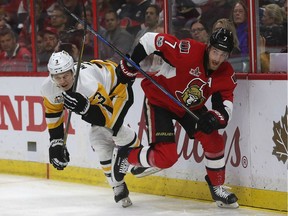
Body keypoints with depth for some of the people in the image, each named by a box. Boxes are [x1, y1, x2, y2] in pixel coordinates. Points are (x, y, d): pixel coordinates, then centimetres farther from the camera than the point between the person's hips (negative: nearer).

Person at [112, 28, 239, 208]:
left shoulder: (227, 75, -14)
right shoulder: (188, 51, -32)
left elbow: (226, 107, -15)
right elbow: (151, 40, -26)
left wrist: (214, 118, -39)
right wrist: (130, 66, -21)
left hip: (191, 107, 6)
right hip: (159, 100, -6)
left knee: (214, 141, -7)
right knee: (166, 157, -16)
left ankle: (217, 188, 14)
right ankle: (124, 156, 8)